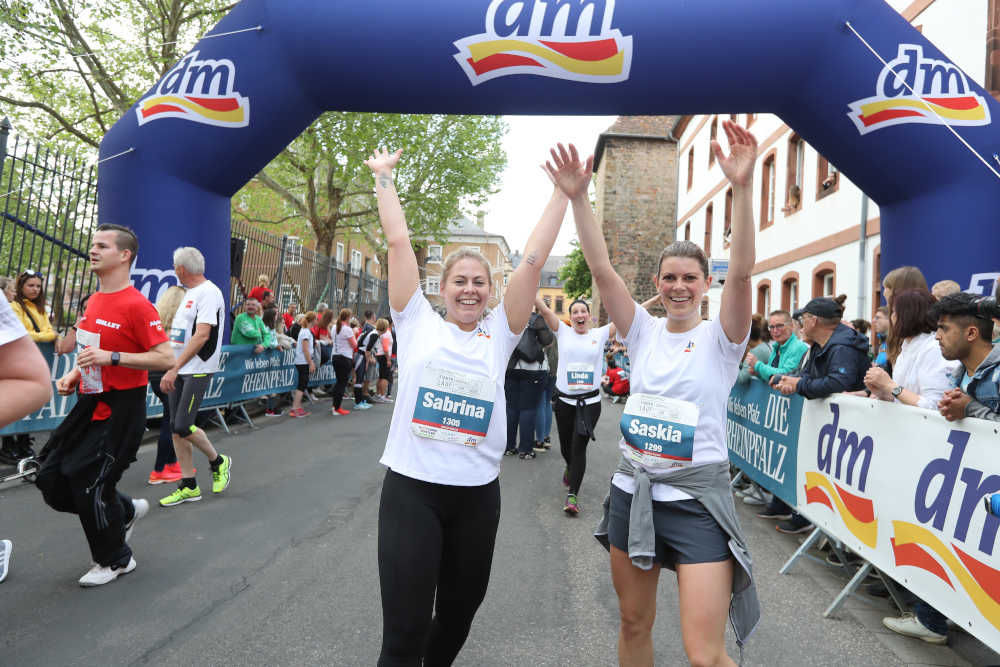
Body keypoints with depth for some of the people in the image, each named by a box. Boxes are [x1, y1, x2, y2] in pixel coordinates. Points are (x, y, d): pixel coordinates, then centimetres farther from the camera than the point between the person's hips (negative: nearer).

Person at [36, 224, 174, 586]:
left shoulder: (137, 305, -17)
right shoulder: (94, 302, 11)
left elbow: (165, 358, -22)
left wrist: (112, 357, -27)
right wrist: (76, 374, 8)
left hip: (121, 410, -9)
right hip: (91, 403, 9)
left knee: (89, 484, -2)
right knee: (51, 481, 9)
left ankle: (116, 560, 22)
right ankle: (127, 511, 31)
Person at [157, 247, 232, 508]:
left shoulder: (209, 292, -13)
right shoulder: (189, 293, 17)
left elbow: (202, 335, -22)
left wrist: (174, 368, -26)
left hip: (198, 370, -9)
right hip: (179, 370, 9)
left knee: (183, 427, -12)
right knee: (176, 430, 7)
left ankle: (218, 461, 13)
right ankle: (188, 487, 15)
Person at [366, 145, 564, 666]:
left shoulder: (498, 333, 5)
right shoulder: (418, 323, 2)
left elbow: (533, 260, 2)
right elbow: (398, 240, 1)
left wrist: (563, 193, 2)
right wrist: (383, 176, 8)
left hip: (477, 493, 3)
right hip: (411, 488, -2)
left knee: (457, 618, 19)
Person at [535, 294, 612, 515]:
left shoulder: (600, 334, 5)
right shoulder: (563, 331, 3)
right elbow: (544, 310, -7)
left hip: (590, 401, -1)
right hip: (564, 400, 1)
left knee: (579, 447, -6)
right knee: (566, 446, 14)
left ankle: (572, 495, -1)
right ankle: (570, 468, 48)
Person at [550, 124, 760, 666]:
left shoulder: (719, 338, -5)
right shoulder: (644, 332, 4)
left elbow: (741, 271, -21)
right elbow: (602, 270, -6)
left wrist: (742, 186, -32)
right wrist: (577, 197, -15)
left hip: (696, 497, -4)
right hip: (632, 489, 4)